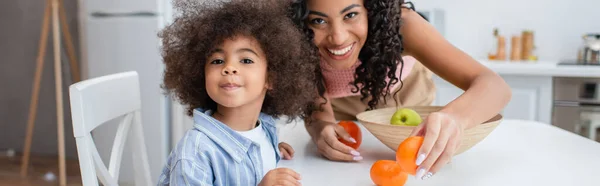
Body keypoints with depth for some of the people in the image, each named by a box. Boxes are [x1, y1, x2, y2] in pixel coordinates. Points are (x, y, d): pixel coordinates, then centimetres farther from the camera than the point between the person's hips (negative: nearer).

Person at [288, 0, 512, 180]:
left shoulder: (396, 21, -38)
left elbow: (494, 85, -46)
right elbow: (318, 111, -28)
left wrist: (455, 115, -67)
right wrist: (320, 128, -51)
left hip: (406, 101, 0)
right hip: (342, 110, 0)